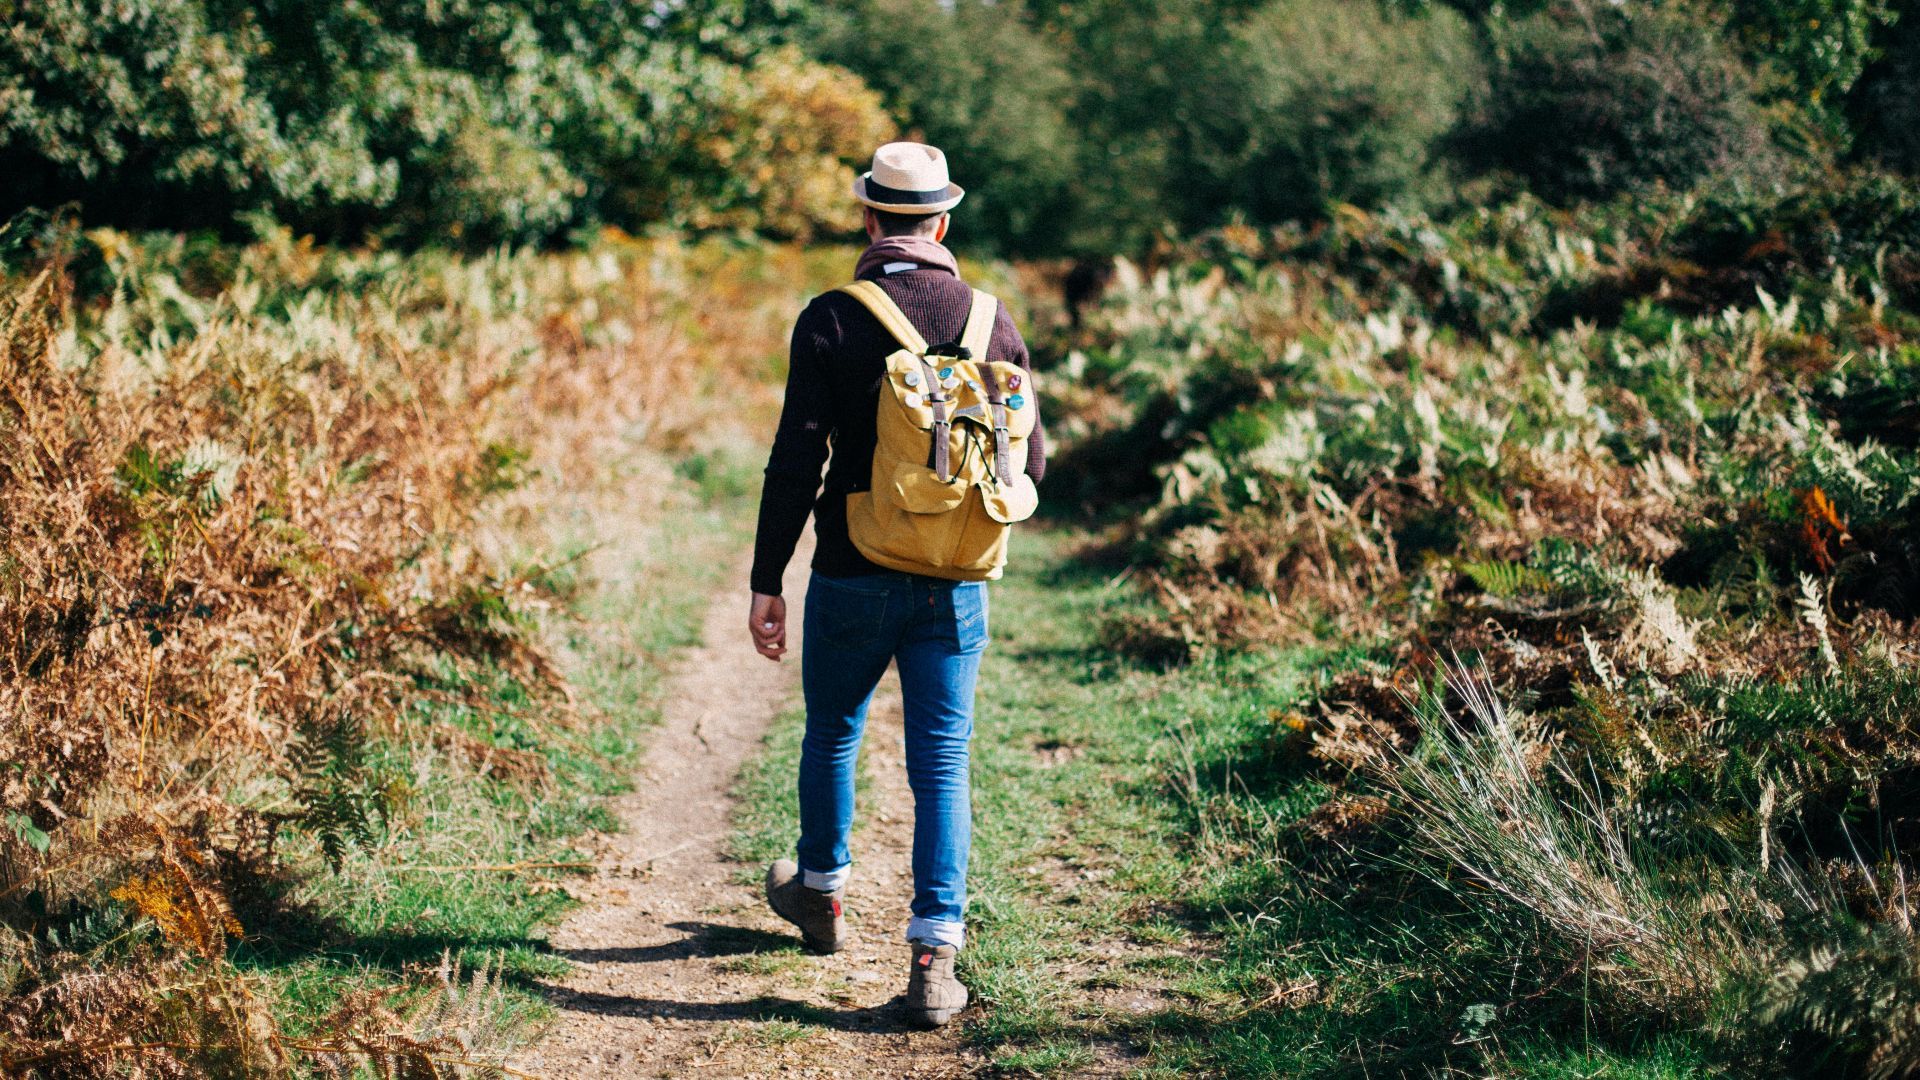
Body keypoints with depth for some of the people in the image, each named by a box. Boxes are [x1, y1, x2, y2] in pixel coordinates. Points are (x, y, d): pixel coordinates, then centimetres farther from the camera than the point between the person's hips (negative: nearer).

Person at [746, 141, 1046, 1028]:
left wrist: (766, 582, -6)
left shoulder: (831, 321, -9)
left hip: (853, 579, -1)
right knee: (941, 762, 4)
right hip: (956, 584, 2)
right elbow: (1030, 462, 5)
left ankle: (820, 892, 42)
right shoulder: (992, 321, 0)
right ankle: (934, 956, -3)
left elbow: (795, 462, -12)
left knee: (832, 734, 21)